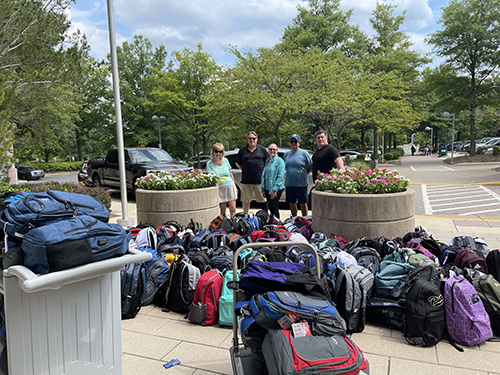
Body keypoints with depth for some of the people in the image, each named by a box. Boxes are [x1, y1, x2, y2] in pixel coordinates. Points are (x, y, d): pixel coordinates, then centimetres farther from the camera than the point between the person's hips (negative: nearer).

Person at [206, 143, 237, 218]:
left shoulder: (225, 160, 7)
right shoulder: (209, 163, -1)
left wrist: (235, 186, 16)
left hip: (230, 186, 2)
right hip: (219, 188, -2)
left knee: (233, 209, -1)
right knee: (222, 210, 0)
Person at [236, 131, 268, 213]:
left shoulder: (262, 149, 8)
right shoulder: (242, 150, 9)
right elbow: (238, 163, 16)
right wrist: (244, 170, 6)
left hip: (260, 180, -1)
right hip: (246, 180, 1)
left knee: (263, 199, 3)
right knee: (245, 200, 8)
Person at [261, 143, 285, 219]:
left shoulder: (280, 161, -6)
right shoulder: (267, 161, 15)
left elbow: (280, 176, -14)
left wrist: (274, 189, -19)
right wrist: (263, 190, 14)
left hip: (276, 189, -7)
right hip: (267, 189, 7)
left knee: (273, 208, -8)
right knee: (270, 208, 11)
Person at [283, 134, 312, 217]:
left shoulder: (304, 153, -4)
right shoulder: (286, 154, 10)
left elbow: (311, 167, 1)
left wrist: (304, 174, -4)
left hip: (301, 184, -4)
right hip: (289, 184, 4)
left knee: (303, 203, 5)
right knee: (292, 203, 12)